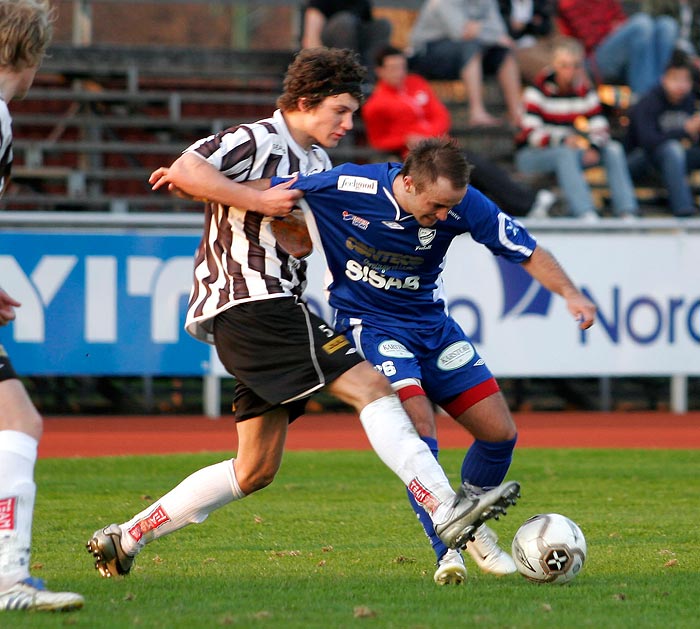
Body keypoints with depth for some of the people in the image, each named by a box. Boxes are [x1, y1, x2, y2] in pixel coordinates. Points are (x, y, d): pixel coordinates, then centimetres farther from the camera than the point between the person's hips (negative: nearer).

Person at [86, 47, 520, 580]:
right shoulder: (258, 141, -7)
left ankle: (125, 538, 17)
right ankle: (447, 510, -31)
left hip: (279, 308, 10)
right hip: (253, 302, -10)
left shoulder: (317, 162, 22)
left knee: (256, 470, 11)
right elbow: (185, 171, -21)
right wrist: (257, 200, -19)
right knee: (372, 387, -20)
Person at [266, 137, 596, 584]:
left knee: (500, 433, 0)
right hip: (369, 325, -4)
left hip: (431, 324, 4)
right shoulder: (345, 187, -24)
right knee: (419, 428, -25)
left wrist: (570, 293, -26)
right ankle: (448, 551, -16)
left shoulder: (464, 205, -17)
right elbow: (257, 192, -12)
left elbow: (528, 252, -12)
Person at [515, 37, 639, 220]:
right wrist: (563, 141, -37)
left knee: (614, 149, -14)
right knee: (565, 154, -37)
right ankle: (585, 214, -50)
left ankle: (627, 213, -24)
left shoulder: (585, 92, 5)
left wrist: (594, 146, -25)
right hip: (532, 155, -5)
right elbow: (531, 133, -21)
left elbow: (600, 128, -1)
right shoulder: (538, 91, -11)